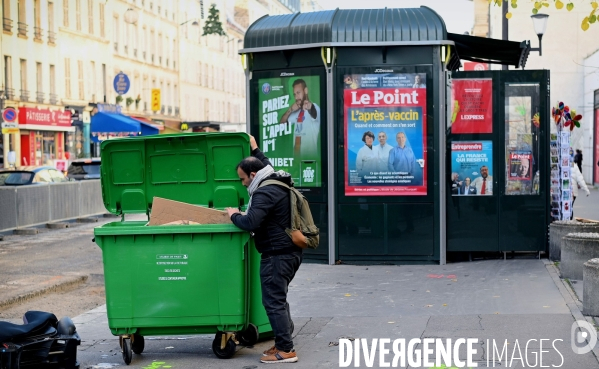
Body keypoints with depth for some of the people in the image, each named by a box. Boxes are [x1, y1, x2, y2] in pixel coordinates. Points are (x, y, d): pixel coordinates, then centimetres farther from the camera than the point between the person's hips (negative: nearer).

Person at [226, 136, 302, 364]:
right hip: (290, 251, 11)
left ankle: (285, 350, -4)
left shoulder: (265, 193, -19)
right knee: (279, 298, 17)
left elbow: (251, 222, -28)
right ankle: (284, 342, 21)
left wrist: (234, 215, -9)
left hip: (277, 255, -10)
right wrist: (255, 150, 43)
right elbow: (268, 167, 35)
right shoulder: (280, 183, 12)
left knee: (273, 301, -6)